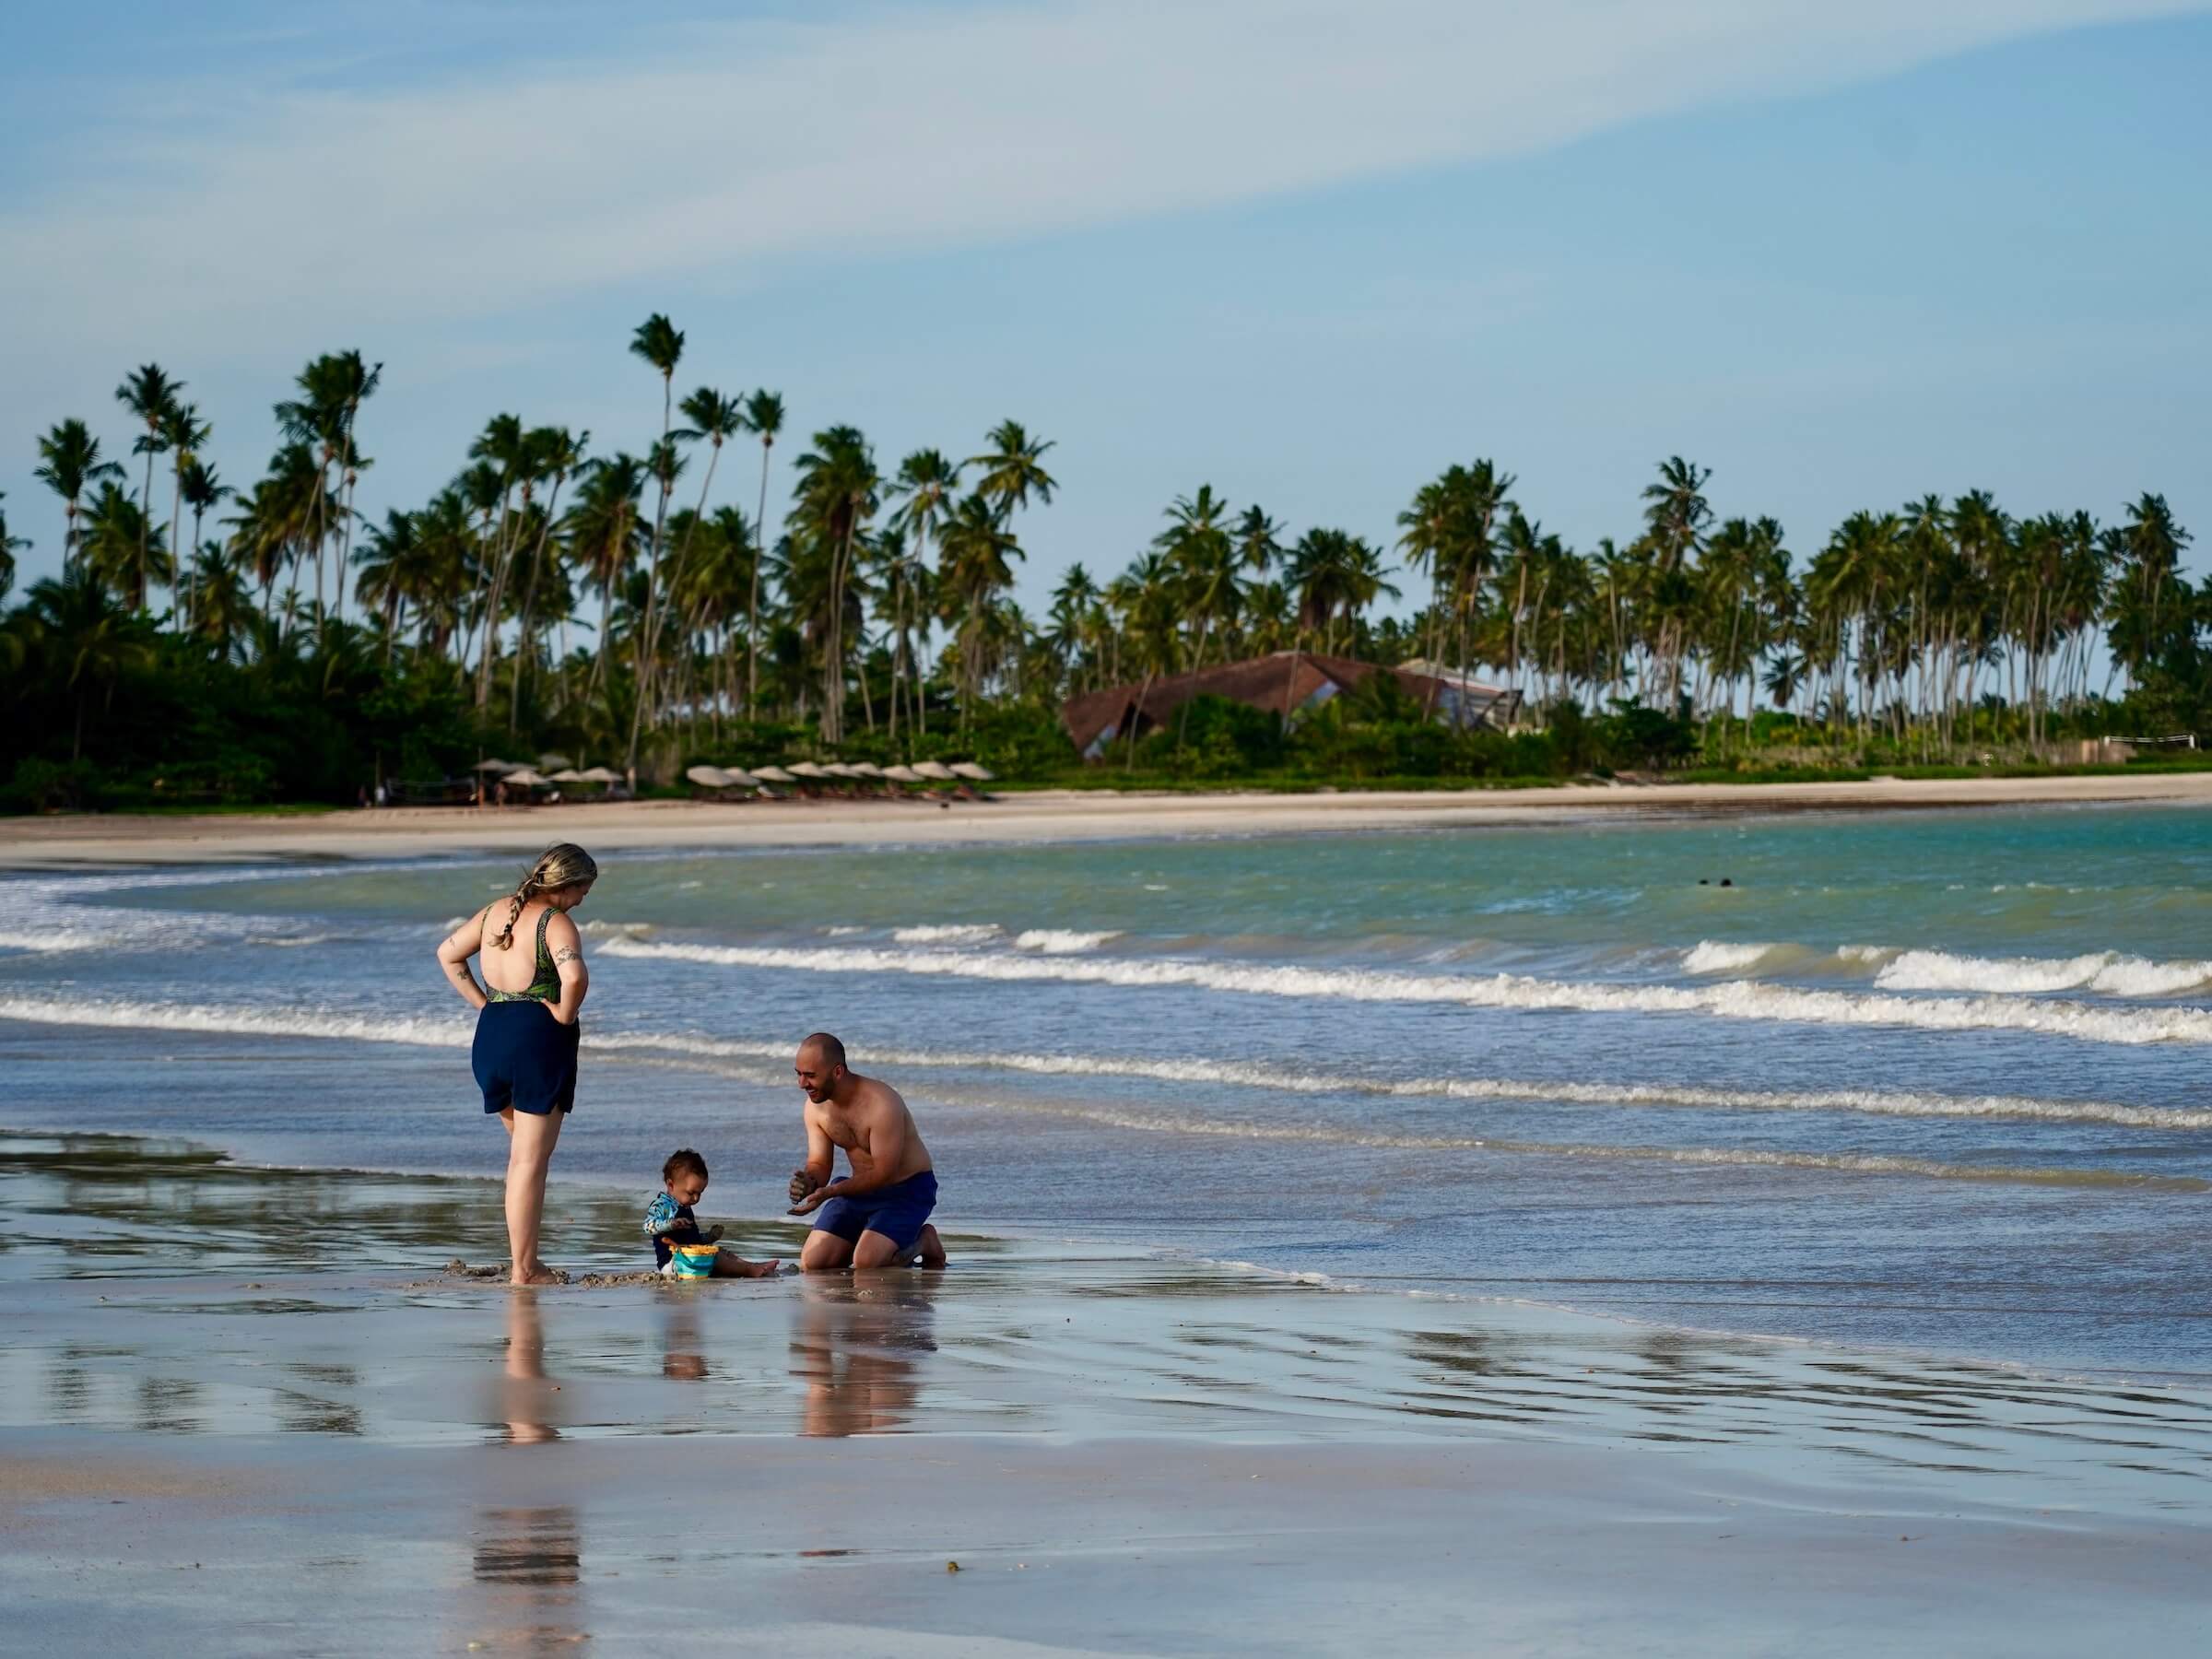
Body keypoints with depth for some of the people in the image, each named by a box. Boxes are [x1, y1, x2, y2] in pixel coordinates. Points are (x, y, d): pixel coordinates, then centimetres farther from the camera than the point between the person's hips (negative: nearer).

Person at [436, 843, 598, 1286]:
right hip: (540, 1040, -7)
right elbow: (575, 978, -30)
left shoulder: (496, 912, 11)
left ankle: (520, 1257, 21)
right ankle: (524, 1270, 1)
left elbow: (448, 954, 22)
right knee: (531, 1162, -1)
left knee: (522, 1151, 24)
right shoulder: (556, 924, -12)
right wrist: (565, 1015, -11)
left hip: (491, 1033, 7)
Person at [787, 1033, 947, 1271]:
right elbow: (819, 1164, 1)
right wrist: (810, 1182, -24)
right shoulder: (815, 1108, -6)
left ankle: (924, 1242, 3)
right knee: (812, 1264, -7)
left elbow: (883, 1173, -26)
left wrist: (828, 1192, -33)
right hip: (862, 1188, 7)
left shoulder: (882, 1104, -28)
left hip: (907, 1190, -6)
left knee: (866, 1263, -26)